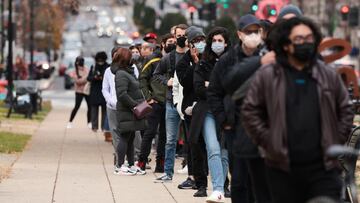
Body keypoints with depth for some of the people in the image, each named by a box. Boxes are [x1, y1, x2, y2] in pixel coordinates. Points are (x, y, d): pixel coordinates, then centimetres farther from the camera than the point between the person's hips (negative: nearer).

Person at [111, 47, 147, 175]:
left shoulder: (127, 72, 17)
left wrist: (139, 104, 11)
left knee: (130, 138, 13)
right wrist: (134, 105, -19)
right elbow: (122, 94, -24)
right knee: (125, 137, -6)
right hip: (126, 112, -10)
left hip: (131, 112, 10)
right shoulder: (121, 74, -15)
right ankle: (119, 166, -1)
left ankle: (131, 165, 19)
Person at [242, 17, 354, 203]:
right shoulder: (266, 76, 1)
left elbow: (345, 111, 15)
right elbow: (249, 111, 3)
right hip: (283, 167, -1)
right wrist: (267, 141, -3)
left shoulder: (329, 76, 8)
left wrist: (337, 143, 6)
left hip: (323, 166, 1)